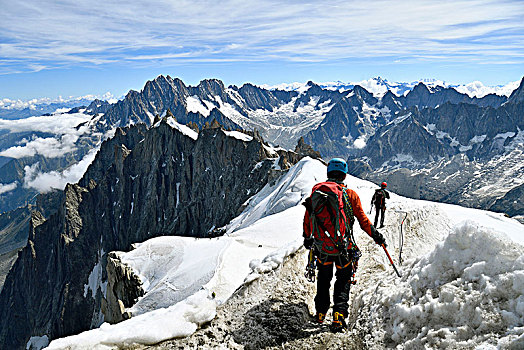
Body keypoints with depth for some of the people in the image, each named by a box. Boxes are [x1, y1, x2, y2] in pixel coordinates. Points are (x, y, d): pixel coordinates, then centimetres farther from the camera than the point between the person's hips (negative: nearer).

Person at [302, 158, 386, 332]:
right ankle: (339, 316, 2)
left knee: (323, 279, 23)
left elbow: (307, 219, 7)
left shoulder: (316, 192, 0)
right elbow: (363, 220, -4)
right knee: (343, 281, 15)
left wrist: (307, 238, 21)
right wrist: (376, 236, 8)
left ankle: (320, 313, 30)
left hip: (322, 247, 2)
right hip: (344, 247, -2)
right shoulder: (350, 195, -7)